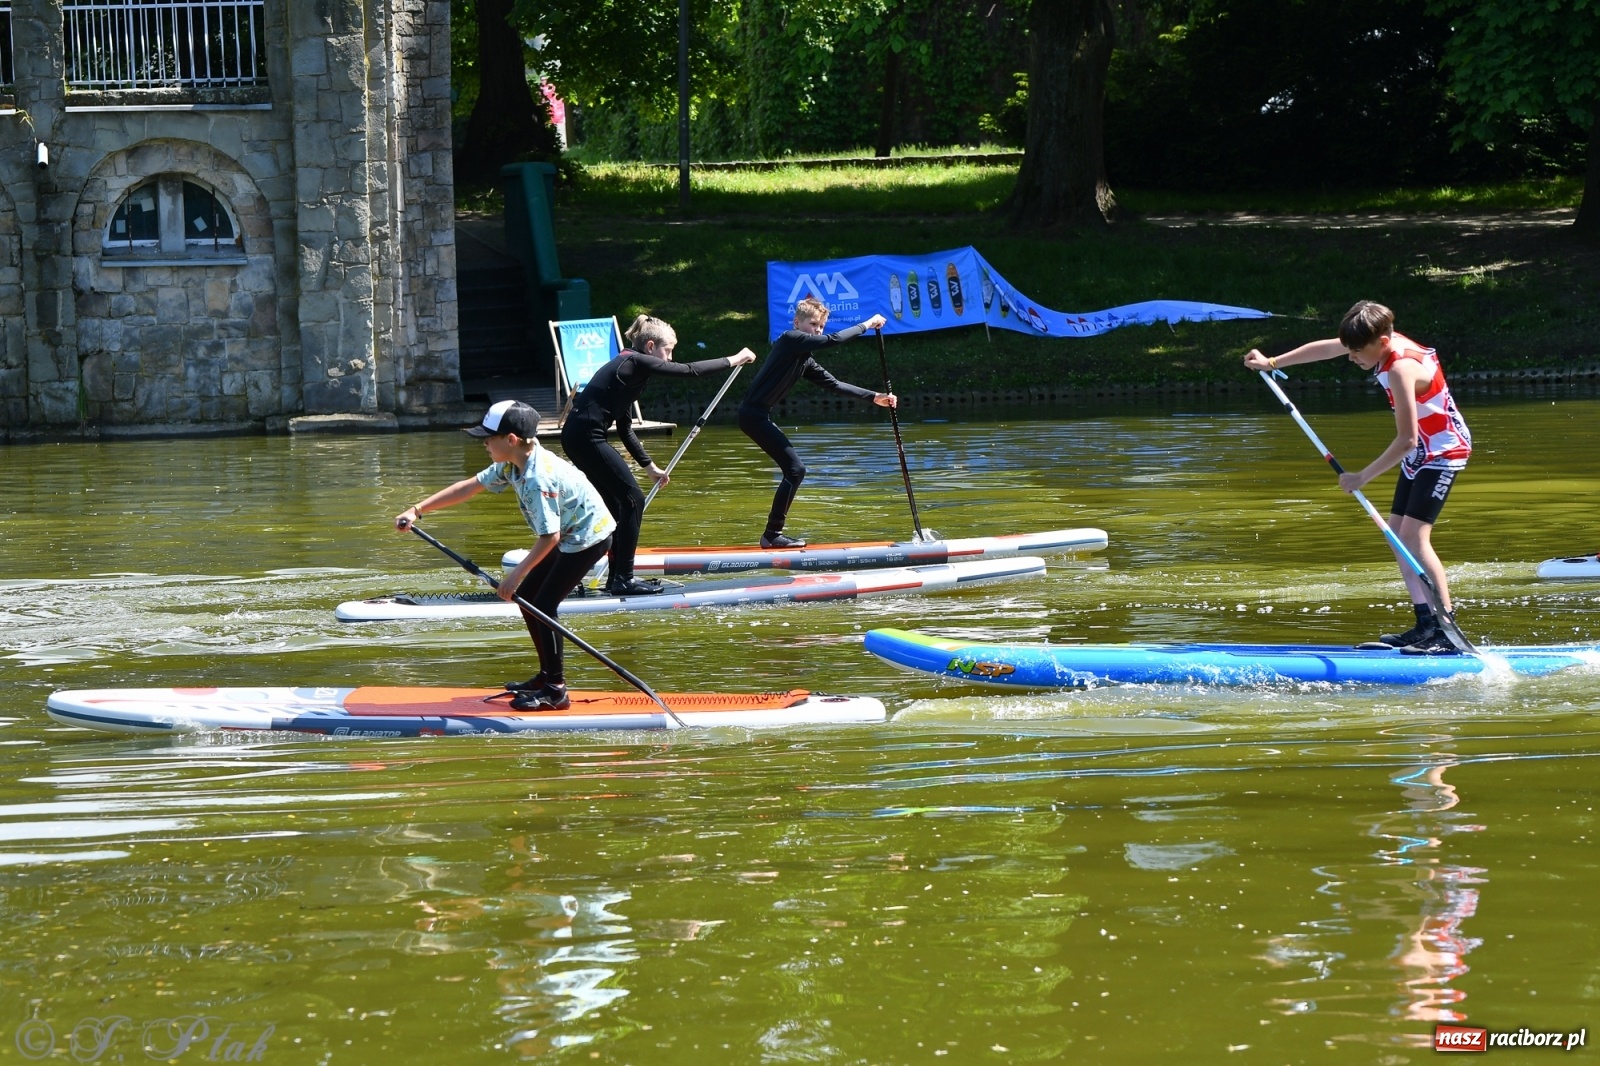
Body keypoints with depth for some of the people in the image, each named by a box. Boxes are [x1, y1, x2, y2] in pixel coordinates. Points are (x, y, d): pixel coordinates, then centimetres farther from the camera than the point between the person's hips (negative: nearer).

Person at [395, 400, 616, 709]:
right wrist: (417, 510, 1)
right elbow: (469, 487, 5)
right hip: (570, 537, 10)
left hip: (588, 537, -10)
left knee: (543, 605, -12)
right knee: (526, 596, 12)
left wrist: (517, 575, -24)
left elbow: (550, 536, -31)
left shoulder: (538, 478, -31)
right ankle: (547, 674, 23)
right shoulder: (513, 464, -1)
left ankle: (555, 690, -6)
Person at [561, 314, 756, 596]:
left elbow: (625, 430, 24)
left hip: (577, 436, 10)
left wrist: (649, 466, 23)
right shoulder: (636, 362, -7)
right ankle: (623, 580, -5)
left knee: (619, 505, 15)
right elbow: (689, 371, -10)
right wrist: (733, 361, 0)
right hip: (586, 437, -10)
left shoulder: (627, 366, 21)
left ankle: (618, 578, 19)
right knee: (633, 500, -6)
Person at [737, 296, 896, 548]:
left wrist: (874, 397, 15)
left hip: (759, 416, 10)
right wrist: (866, 325, -8)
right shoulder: (790, 339, -11)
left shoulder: (805, 361, 17)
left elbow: (834, 384, 20)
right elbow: (833, 340, -19)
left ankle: (772, 535, 17)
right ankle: (772, 535, -7)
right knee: (795, 470, -10)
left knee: (794, 471, 14)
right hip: (754, 414, -10)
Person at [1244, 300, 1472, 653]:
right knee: (1396, 533, 6)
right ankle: (1425, 624, 5)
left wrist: (1362, 477, -24)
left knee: (1413, 534, -20)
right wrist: (1272, 363, 18)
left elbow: (1406, 440, -30)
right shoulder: (1385, 342, -3)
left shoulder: (1401, 369, -30)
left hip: (1443, 452, -10)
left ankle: (1447, 629, -25)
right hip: (1420, 453, 10)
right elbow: (1325, 348, 14)